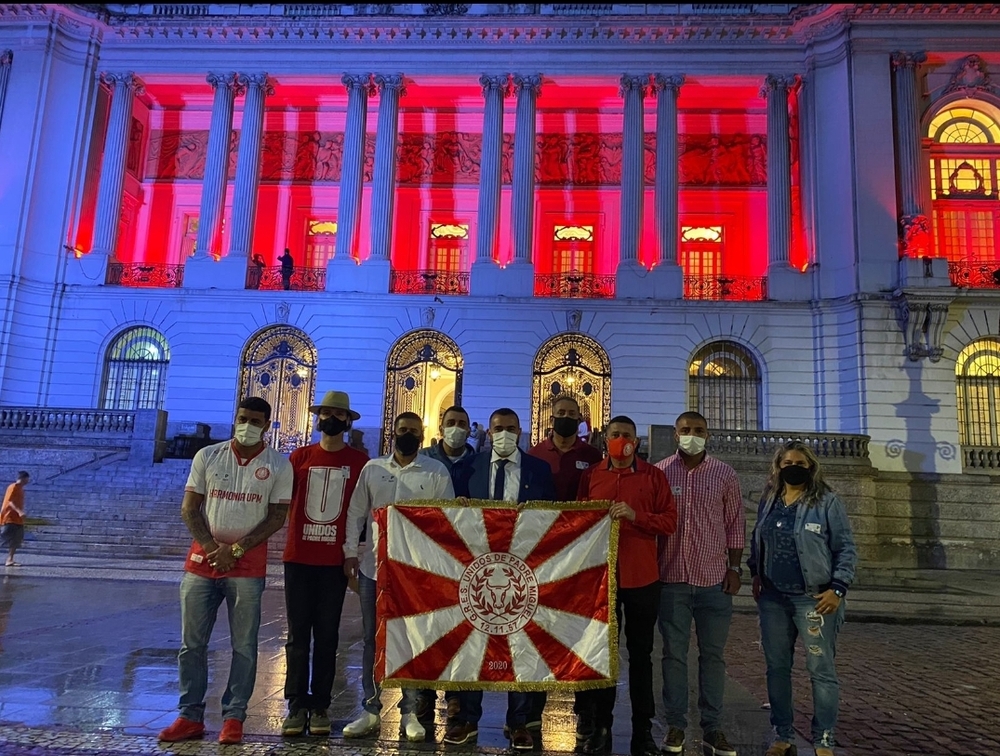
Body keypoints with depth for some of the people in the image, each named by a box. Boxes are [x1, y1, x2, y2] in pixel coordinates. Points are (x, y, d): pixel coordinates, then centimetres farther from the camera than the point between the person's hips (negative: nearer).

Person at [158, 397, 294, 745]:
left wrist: (236, 550, -12)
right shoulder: (207, 456, 4)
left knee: (243, 646, 3)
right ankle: (190, 716, 19)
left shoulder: (279, 465, -2)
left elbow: (277, 517, -4)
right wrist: (212, 548, -9)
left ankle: (234, 717, 14)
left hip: (248, 567, -2)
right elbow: (189, 509, 3)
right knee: (192, 643, 7)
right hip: (202, 561, 2)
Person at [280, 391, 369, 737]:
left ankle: (320, 706, 16)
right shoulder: (300, 456, 6)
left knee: (327, 636, 7)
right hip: (298, 557, 1)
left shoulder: (359, 461, 2)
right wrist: (296, 533, -4)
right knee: (298, 635, 5)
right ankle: (296, 705, 14)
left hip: (336, 560, -1)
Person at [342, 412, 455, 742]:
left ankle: (410, 712, 18)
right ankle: (371, 710, 23)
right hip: (373, 566, 3)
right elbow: (356, 512, 8)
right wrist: (350, 551, 2)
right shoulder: (372, 468, 5)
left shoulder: (437, 472, -2)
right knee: (372, 639, 11)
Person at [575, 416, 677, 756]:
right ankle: (600, 727, 19)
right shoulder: (590, 475, 6)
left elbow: (669, 521, -2)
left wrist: (635, 515, -16)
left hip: (642, 577, -1)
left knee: (640, 654, 9)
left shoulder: (654, 476, 2)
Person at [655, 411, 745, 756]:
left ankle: (712, 727, 19)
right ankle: (675, 725, 16)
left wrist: (735, 568, 0)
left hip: (715, 579, 1)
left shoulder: (725, 474, 3)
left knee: (713, 654, 8)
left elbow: (735, 524, 6)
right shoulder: (659, 472, 1)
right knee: (673, 653, 6)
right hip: (671, 578, -1)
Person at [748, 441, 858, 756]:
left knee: (821, 670, 0)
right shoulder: (768, 501, 9)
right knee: (777, 668, 11)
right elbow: (757, 540, 20)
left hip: (814, 598, -5)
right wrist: (756, 574, 12)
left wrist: (837, 588, -12)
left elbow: (846, 548, -5)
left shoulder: (827, 502, -5)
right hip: (773, 598, 5)